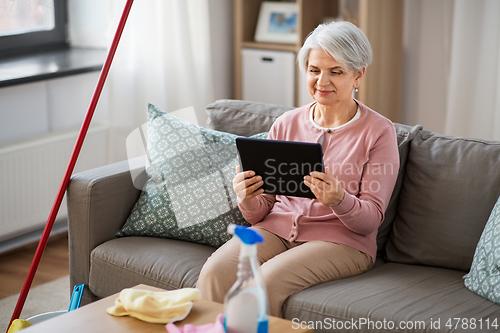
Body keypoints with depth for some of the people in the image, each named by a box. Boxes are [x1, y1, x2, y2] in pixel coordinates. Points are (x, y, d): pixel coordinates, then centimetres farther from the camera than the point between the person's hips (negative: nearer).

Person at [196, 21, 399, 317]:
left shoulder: (379, 131, -1)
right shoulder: (286, 124, 10)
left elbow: (371, 218, -5)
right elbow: (260, 212, 10)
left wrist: (338, 199, -26)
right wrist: (248, 198, -14)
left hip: (339, 240, -3)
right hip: (276, 229, 3)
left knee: (266, 282, -31)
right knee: (215, 273, -26)